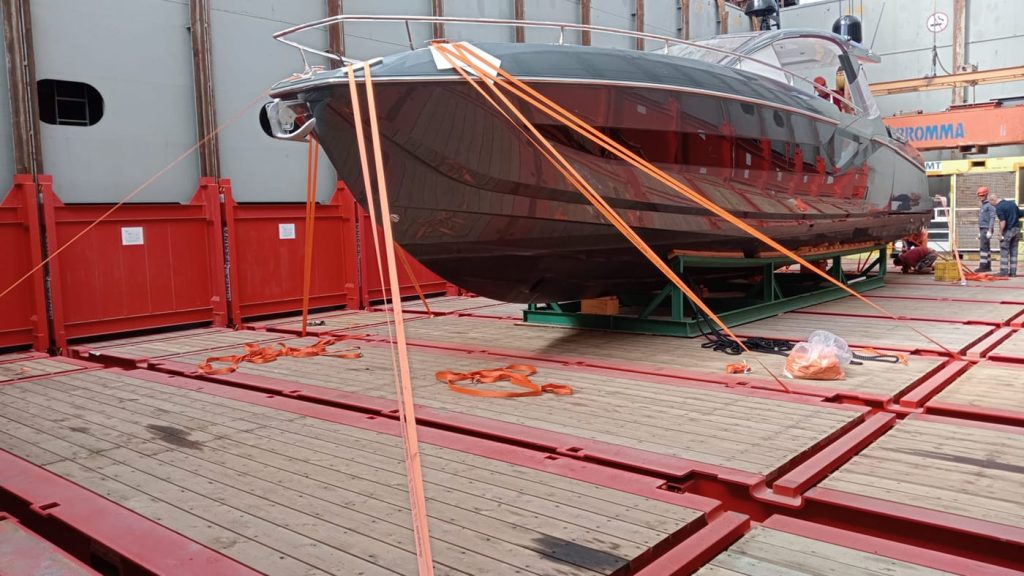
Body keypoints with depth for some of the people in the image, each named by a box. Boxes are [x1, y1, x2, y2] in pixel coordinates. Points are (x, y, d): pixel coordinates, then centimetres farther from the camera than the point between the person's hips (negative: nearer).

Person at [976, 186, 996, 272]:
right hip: (982, 229, 10)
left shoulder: (990, 205, -9)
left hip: (986, 229, -10)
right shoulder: (983, 206, 21)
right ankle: (988, 266, 13)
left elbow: (992, 218, -16)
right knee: (986, 248, 10)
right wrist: (979, 233, 23)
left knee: (983, 247, -13)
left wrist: (989, 231, -22)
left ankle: (983, 266, -16)